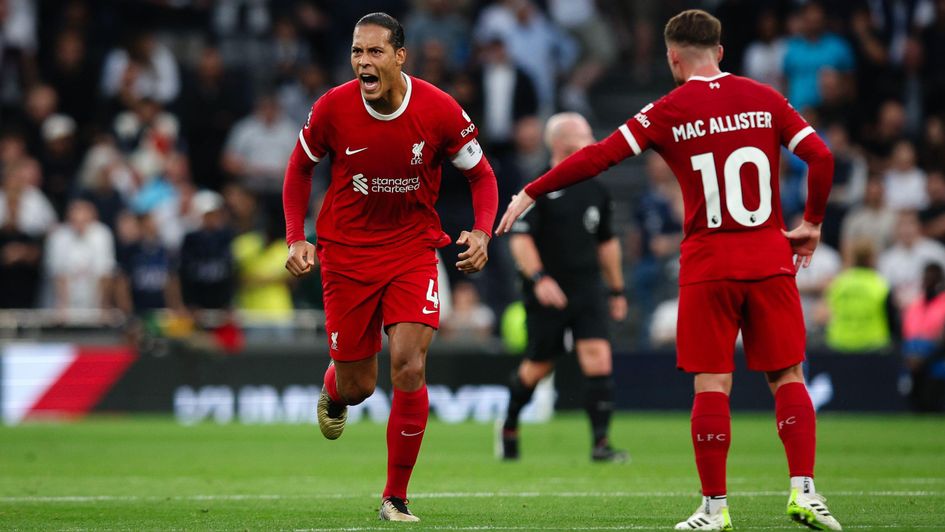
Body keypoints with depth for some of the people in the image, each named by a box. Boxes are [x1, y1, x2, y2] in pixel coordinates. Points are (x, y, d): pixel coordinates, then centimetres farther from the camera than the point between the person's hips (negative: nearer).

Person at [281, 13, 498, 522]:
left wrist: (481, 233, -17)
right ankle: (333, 390, 46)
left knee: (409, 366, -17)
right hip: (345, 252, 1)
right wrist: (296, 238, -3)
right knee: (356, 385, 4)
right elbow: (300, 168, 6)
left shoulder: (440, 111, -15)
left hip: (414, 248, -1)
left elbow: (481, 175, 0)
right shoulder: (333, 108, -13)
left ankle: (396, 497, -1)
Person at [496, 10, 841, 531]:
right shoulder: (763, 99, 5)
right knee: (787, 376, 7)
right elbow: (820, 156, 0)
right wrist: (812, 224, 12)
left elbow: (599, 156, -6)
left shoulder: (668, 111, -2)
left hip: (708, 264, -2)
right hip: (770, 258, 2)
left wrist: (530, 193, 0)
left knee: (712, 384, 2)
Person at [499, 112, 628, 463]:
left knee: (598, 359, -12)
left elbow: (607, 242, 22)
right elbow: (520, 238, -14)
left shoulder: (595, 191, 10)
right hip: (547, 295, -4)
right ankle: (509, 426, 33)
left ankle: (601, 443, -12)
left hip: (587, 290, 4)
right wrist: (539, 278, -27)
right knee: (538, 366, 6)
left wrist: (617, 289, 23)